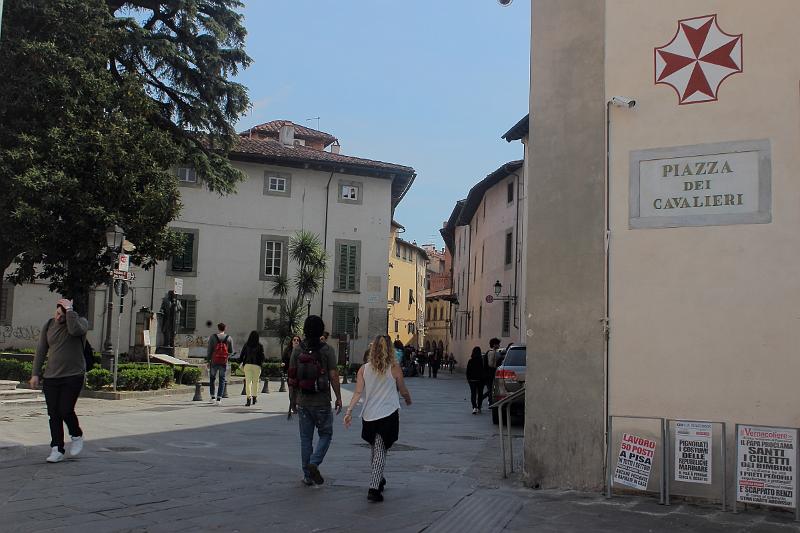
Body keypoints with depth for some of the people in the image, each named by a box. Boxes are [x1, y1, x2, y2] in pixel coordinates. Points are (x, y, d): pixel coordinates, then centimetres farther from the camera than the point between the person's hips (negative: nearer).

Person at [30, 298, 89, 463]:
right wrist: (35, 374, 5)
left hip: (73, 377, -4)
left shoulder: (81, 321, -4)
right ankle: (57, 450, 7)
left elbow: (74, 330, -29)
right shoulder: (49, 325, 8)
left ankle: (77, 436, 18)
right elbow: (41, 351, 10)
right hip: (51, 377, 4)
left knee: (66, 411, -10)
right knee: (54, 414, 1)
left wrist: (69, 310, -21)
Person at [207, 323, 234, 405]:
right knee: (222, 380, 6)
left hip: (214, 361, 0)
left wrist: (208, 361, 2)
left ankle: (213, 397, 14)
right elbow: (231, 351, 3)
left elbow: (209, 350, -4)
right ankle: (219, 399, -3)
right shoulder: (229, 338, 0)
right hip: (224, 362, 0)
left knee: (212, 379, 17)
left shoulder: (213, 337, -3)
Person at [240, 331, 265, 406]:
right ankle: (254, 397, 23)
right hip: (256, 365, 0)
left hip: (247, 364, 0)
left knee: (248, 381, 0)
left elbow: (242, 355, 0)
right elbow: (262, 357, -4)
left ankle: (249, 397, -14)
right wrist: (261, 363, 15)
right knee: (255, 381, 14)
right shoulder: (260, 346, -5)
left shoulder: (246, 345, -1)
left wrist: (241, 363, 12)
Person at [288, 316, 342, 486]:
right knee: (325, 434, 13)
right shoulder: (327, 350, -8)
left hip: (303, 402, 3)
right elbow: (333, 376, -10)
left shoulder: (297, 350, 0)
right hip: (322, 402, -3)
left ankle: (308, 475, 14)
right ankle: (314, 463, -7)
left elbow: (292, 377, 2)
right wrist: (338, 397, 0)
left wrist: (292, 399, 12)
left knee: (306, 438, 11)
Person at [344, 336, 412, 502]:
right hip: (389, 414, -3)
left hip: (369, 415, 3)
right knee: (380, 451, -1)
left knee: (376, 448, 21)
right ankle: (374, 488, -12)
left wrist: (349, 411, -5)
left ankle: (378, 480, 36)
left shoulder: (364, 369, 2)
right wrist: (408, 400, 26)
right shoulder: (394, 368, -4)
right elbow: (403, 391, 6)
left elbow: (358, 393, -5)